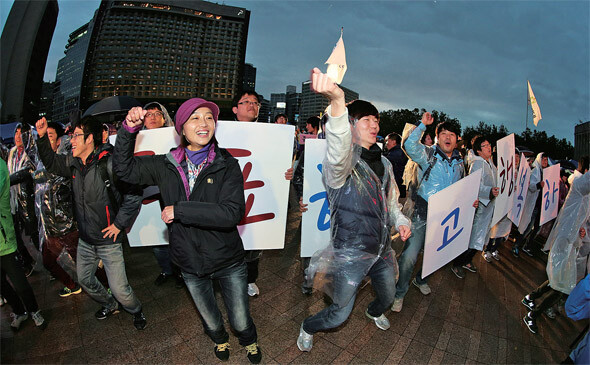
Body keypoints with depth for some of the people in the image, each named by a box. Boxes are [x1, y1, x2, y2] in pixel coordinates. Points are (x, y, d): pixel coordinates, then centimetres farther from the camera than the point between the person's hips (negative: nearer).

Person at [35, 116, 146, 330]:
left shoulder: (109, 163, -20)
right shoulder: (73, 163, 3)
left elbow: (134, 194, -21)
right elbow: (51, 163, 23)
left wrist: (119, 224, -18)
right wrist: (42, 137, 7)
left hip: (108, 240, -8)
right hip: (85, 240, 8)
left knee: (119, 289, -4)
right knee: (84, 280, 24)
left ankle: (136, 311, 27)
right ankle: (109, 305, 48)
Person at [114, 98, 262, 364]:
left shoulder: (227, 165, -15)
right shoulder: (167, 166, -5)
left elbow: (232, 212, -27)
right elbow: (124, 169, 3)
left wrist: (180, 210, -27)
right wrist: (129, 130, -12)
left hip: (228, 262, -2)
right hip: (191, 266, 3)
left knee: (241, 321, 16)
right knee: (211, 320, 27)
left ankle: (249, 341, 52)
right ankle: (219, 339, 62)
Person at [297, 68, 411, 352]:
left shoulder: (384, 164, 7)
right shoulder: (341, 164, -20)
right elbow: (339, 151, -47)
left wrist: (400, 221, 2)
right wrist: (337, 101, -62)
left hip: (381, 249, 7)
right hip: (350, 253, -7)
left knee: (387, 295, 29)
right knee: (339, 315, 5)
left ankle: (374, 312, 66)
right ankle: (308, 328, 39)